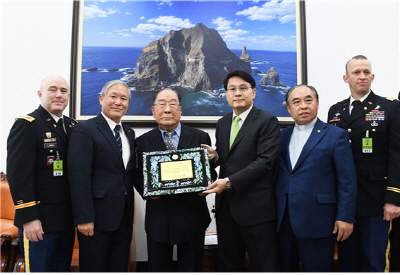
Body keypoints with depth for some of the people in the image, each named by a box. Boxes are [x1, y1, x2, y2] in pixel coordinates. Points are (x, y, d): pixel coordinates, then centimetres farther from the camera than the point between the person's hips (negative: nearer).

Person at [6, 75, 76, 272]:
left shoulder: (72, 127, 11)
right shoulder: (26, 125, -9)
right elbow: (18, 175, -16)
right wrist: (28, 218, -20)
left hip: (67, 221, 7)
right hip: (38, 223, -7)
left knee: (62, 269, 18)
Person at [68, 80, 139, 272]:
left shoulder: (129, 133, 14)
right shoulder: (85, 130, -8)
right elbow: (79, 178, -15)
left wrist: (130, 213, 9)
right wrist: (84, 218, -18)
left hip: (124, 218, 7)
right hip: (97, 218, -6)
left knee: (119, 268, 15)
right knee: (93, 268, 6)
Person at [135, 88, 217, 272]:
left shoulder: (200, 138, 2)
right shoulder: (143, 142, 3)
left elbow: (211, 173, 3)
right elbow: (139, 177, 5)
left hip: (192, 217, 0)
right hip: (157, 219, 1)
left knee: (191, 268, 14)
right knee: (158, 269, 14)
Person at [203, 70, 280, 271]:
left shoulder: (267, 121, -6)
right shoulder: (222, 123, 15)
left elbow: (265, 160, -16)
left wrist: (229, 182, -21)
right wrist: (215, 155, -4)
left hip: (255, 208, -6)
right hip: (226, 207, 6)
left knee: (264, 266, 4)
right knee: (229, 265, 17)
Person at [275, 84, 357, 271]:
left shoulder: (336, 135, -1)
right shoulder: (282, 135, 12)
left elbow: (347, 181, -5)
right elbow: (276, 175, 12)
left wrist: (345, 217, -10)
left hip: (317, 222, -4)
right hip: (282, 221, 4)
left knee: (317, 268, 6)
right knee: (284, 268, 13)